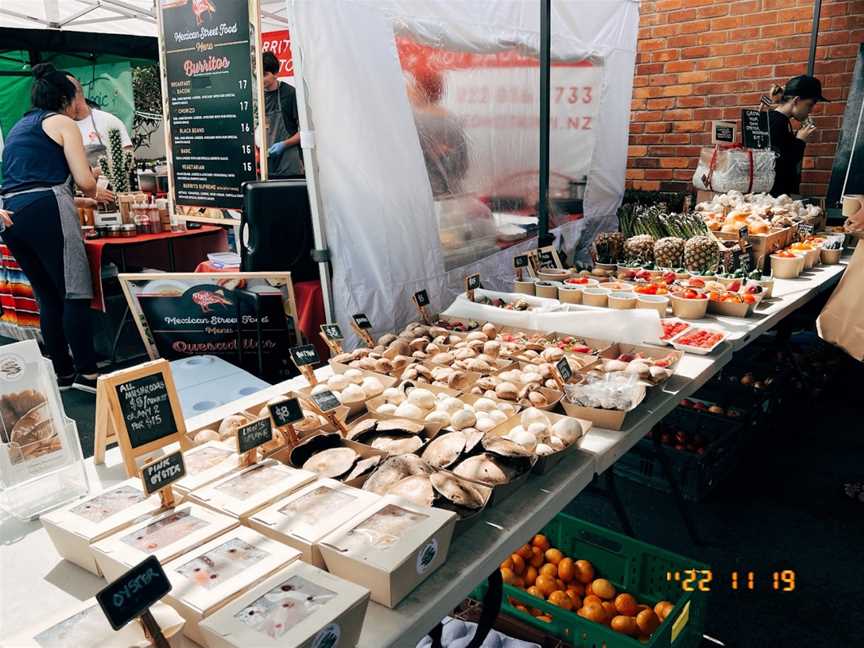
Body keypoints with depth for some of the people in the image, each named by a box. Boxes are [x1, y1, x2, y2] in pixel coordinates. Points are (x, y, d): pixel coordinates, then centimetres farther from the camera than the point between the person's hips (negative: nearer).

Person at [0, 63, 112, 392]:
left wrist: (92, 194, 40)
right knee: (75, 294, -5)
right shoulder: (62, 123, 6)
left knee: (48, 298, 10)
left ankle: (63, 374, 13)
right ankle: (88, 373, -7)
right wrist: (92, 192, 22)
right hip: (46, 212, -7)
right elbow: (85, 181, -3)